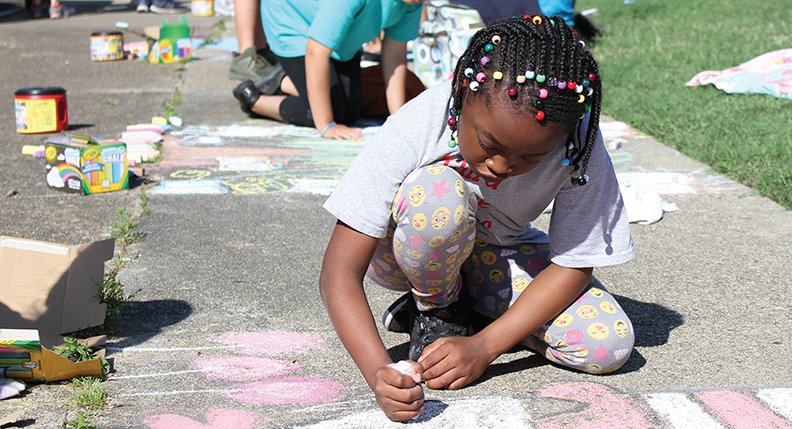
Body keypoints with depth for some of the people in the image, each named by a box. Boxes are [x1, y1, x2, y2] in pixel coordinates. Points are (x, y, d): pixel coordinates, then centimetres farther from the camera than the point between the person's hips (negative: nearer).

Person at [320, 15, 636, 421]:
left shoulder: (579, 146, -27)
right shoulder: (413, 131, -34)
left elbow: (573, 266, -18)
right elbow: (339, 272, -33)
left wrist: (482, 347, -30)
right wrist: (379, 371, -48)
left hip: (496, 254, 2)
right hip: (405, 254, -2)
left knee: (610, 345, -20)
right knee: (437, 193, -38)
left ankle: (467, 307, 2)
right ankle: (434, 311, -7)